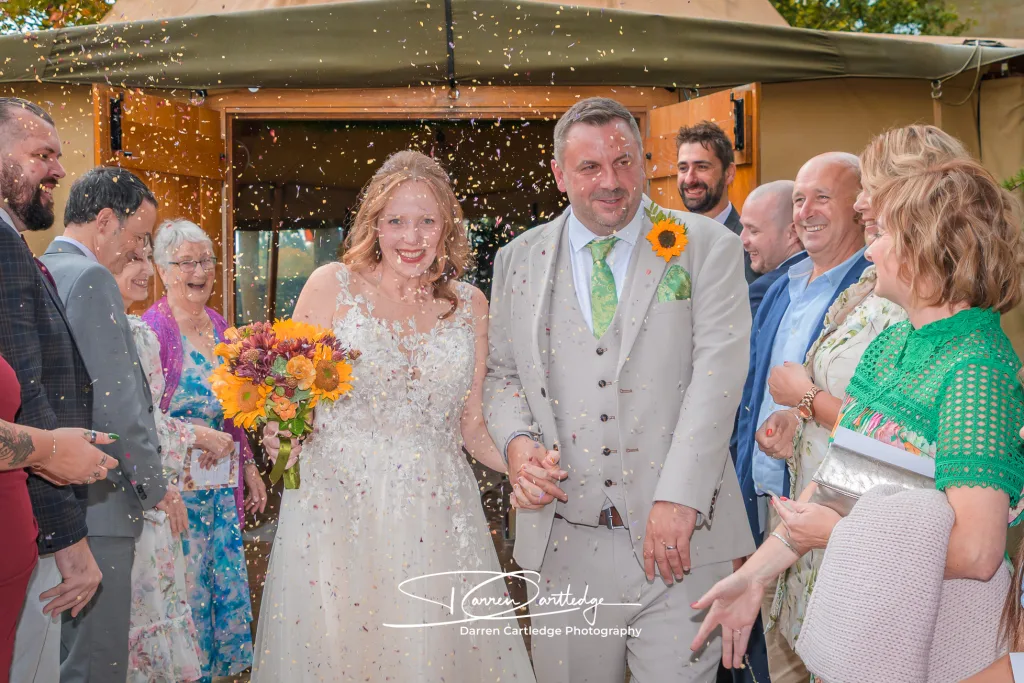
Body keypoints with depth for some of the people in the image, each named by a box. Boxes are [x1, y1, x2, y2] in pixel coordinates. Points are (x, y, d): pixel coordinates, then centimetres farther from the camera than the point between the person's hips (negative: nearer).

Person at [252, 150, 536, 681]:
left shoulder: (469, 305, 6)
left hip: (435, 522, 2)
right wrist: (278, 435, -17)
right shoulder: (332, 286, -1)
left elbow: (471, 426, 10)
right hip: (336, 512, -1)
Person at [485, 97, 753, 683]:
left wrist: (679, 499, -16)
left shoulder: (708, 247, 1)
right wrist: (516, 441, -6)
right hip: (564, 544, 3)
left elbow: (718, 371, -8)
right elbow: (501, 373, 15)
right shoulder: (519, 260, 10)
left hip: (680, 539, -2)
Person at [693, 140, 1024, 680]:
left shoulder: (976, 369, -22)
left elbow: (977, 553, -28)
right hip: (849, 615, 7)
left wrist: (835, 532, -18)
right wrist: (756, 573, -1)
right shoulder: (889, 344, 4)